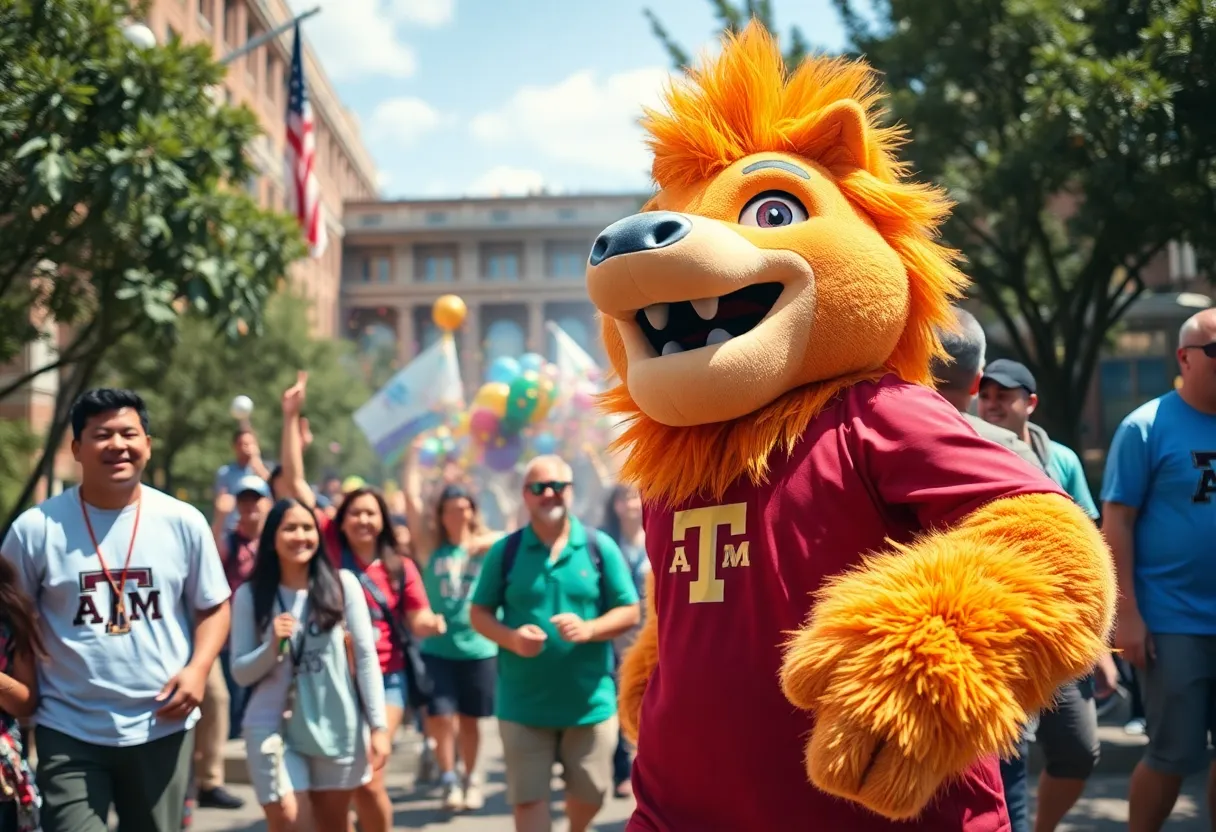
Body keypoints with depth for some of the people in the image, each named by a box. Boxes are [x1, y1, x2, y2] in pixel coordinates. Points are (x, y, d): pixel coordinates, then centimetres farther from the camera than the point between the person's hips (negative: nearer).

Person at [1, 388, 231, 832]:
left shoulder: (184, 522, 0)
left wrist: (198, 669, -9)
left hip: (163, 726, 2)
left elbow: (213, 607, 8)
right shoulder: (36, 528, -5)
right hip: (69, 731, -2)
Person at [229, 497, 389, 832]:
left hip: (337, 725, 1)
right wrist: (272, 646, -19)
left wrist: (378, 725, -4)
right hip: (274, 726, -1)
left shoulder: (342, 583, -2)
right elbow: (240, 672, 0)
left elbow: (366, 656, -1)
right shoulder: (250, 594, -3)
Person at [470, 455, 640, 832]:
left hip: (590, 700, 1)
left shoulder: (600, 547, -2)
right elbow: (479, 613, 4)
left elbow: (630, 612, 0)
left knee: (591, 793, 14)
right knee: (528, 797, 3)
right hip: (524, 704, -1)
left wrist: (588, 629, -19)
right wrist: (511, 637, -17)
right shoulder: (505, 551, -1)